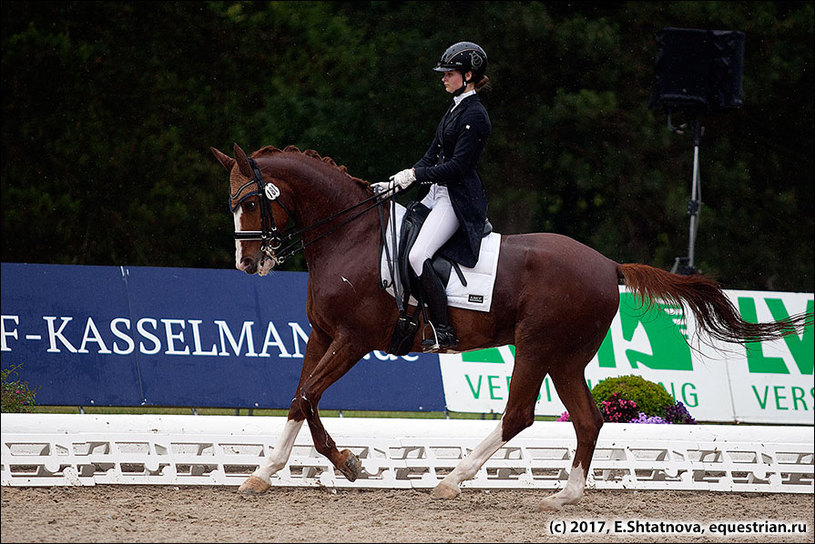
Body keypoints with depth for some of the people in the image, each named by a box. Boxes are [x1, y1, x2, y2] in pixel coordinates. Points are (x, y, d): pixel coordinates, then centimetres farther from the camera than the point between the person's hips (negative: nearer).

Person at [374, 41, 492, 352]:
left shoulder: (474, 115, -14)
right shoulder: (456, 110, 17)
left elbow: (457, 166, -20)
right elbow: (432, 157, 18)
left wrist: (415, 174, -18)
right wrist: (399, 182, 8)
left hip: (458, 199, -11)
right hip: (438, 195, 11)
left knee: (418, 256, -25)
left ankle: (444, 334, -23)